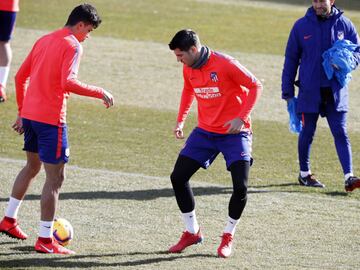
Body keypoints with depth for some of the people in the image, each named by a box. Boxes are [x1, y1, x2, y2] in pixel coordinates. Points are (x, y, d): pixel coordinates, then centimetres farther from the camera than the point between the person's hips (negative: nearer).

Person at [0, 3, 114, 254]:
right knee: (55, 177, -2)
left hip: (29, 114, 8)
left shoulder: (44, 40, 15)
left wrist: (22, 112, 24)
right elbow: (68, 82, -24)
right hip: (51, 119, -8)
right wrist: (100, 92, -15)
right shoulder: (73, 46, -10)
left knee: (32, 166, 27)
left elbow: (20, 77, 18)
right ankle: (45, 240, -2)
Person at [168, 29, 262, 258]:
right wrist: (180, 120, 11)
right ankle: (192, 232, 13)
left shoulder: (225, 64, -19)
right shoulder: (189, 69, 0)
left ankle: (229, 236, 7)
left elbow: (255, 86, -12)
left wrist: (242, 117, -20)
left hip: (234, 132, -6)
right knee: (178, 177, -3)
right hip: (205, 132, 6)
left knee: (241, 186, -16)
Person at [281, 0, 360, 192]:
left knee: (341, 133, -5)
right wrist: (287, 92, 2)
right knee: (307, 133, 9)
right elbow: (291, 59, 5)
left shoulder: (345, 25, 2)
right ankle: (304, 174, 24)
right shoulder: (301, 26, 0)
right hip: (309, 91, 0)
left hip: (336, 91, 0)